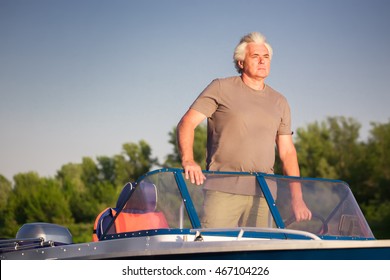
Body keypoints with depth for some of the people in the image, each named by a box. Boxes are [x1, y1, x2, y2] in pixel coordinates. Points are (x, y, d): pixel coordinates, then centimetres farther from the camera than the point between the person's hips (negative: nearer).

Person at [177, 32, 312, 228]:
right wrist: (187, 160, -20)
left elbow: (287, 152, 18)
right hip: (223, 189, -4)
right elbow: (187, 123, -1)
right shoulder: (221, 88, 6)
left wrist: (297, 198, 9)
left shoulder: (279, 103, 18)